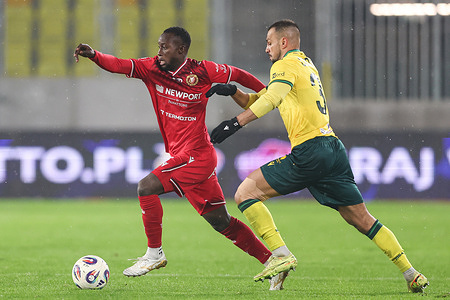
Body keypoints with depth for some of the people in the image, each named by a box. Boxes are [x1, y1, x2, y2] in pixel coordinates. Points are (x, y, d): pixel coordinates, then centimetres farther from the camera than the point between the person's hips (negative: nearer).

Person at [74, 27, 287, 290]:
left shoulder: (202, 71, -8)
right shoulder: (152, 68, 5)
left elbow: (237, 75, 6)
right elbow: (120, 65, -9)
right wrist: (94, 55, -26)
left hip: (196, 154, -7)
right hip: (182, 156, 7)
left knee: (147, 187, -18)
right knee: (221, 221, 10)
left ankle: (155, 253, -5)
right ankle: (271, 261, 18)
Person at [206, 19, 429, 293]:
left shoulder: (286, 65, -1)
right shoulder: (307, 64, 27)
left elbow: (271, 99, -24)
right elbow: (256, 102, 29)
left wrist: (236, 123, -31)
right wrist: (232, 92, 12)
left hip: (309, 152, -9)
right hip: (334, 148, 9)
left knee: (245, 193, -4)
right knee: (362, 220, 12)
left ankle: (281, 254, -15)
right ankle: (412, 275, 8)